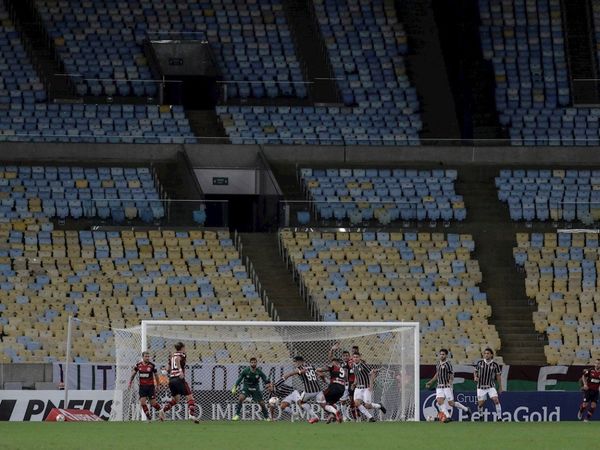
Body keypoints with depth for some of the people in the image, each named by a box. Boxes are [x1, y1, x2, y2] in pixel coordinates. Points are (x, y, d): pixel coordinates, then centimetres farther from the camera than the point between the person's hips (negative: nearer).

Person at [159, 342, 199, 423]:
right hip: (179, 379, -7)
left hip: (171, 379, 7)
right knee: (190, 397, -4)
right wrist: (180, 370, -32)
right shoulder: (182, 354, -1)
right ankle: (192, 414, -20)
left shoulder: (172, 355, 17)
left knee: (175, 399, 22)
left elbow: (167, 369, 17)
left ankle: (163, 410, 3)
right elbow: (177, 359, -25)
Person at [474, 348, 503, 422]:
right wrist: (475, 377, -7)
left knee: (496, 400, -20)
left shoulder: (495, 365, -2)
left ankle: (499, 417, -14)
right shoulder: (480, 363, 0)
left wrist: (500, 388, 8)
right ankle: (480, 416, 29)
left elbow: (498, 376, 6)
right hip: (481, 386, 1)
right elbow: (476, 371, 15)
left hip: (491, 386, -1)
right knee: (480, 403, 0)